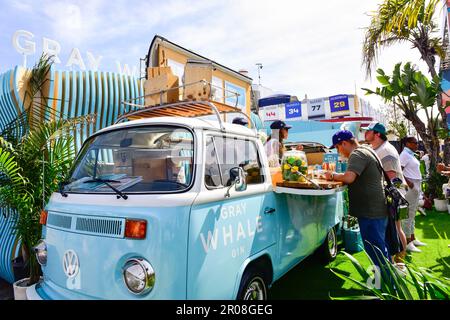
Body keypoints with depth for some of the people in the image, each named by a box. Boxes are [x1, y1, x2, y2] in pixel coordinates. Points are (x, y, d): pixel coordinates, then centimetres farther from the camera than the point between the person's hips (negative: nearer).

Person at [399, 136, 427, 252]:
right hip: (410, 186, -10)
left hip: (417, 185, 10)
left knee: (412, 214, 16)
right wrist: (407, 182, -26)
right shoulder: (405, 154, -12)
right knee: (408, 214, -6)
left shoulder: (411, 154, 15)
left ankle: (412, 239, 26)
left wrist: (418, 185, 12)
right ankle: (408, 243, -1)